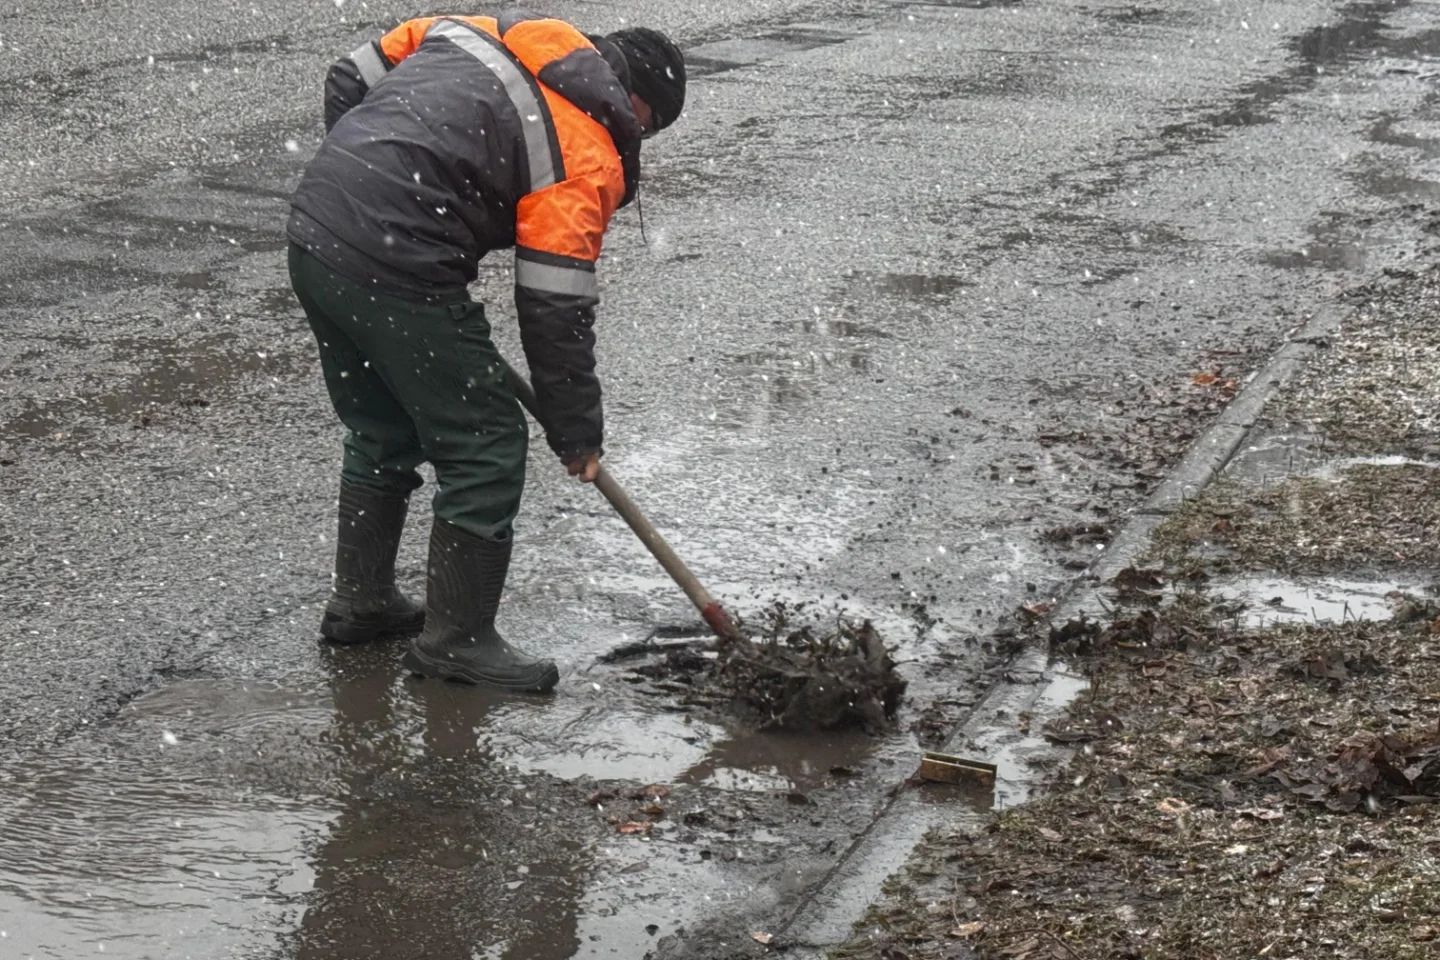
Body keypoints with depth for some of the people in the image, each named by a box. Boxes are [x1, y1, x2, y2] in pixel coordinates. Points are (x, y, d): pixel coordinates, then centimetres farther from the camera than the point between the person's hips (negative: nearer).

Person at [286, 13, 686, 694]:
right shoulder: (588, 152, -4)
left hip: (313, 226, 9)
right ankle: (456, 640, 13)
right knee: (486, 450, 5)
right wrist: (577, 433, 5)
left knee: (381, 434, 26)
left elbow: (349, 80, 19)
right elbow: (555, 308, -5)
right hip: (395, 271, -9)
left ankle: (360, 602, 38)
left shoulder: (484, 31, 17)